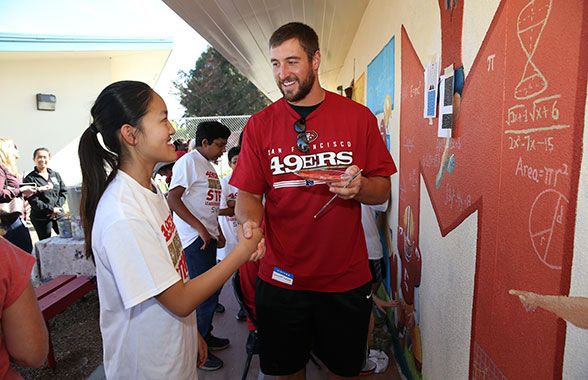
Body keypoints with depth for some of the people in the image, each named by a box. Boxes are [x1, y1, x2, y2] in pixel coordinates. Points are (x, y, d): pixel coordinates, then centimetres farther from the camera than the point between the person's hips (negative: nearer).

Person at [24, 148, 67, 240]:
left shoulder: (56, 175, 10)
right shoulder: (30, 178, -5)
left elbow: (64, 192, 8)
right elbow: (33, 201, -12)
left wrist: (57, 207, -7)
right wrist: (51, 209, -16)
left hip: (58, 215, 4)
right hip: (41, 218, -4)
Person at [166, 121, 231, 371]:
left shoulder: (208, 166, 19)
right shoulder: (188, 162, -10)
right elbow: (173, 199, -18)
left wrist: (218, 232, 18)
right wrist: (200, 228, -20)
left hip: (208, 237, 9)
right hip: (195, 239, -9)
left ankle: (205, 336, 33)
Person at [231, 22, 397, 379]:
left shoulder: (358, 117, -3)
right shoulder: (259, 125, -1)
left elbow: (383, 189, 1)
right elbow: (248, 194, 0)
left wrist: (360, 187, -20)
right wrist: (250, 220, -22)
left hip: (346, 279, 0)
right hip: (281, 279, 1)